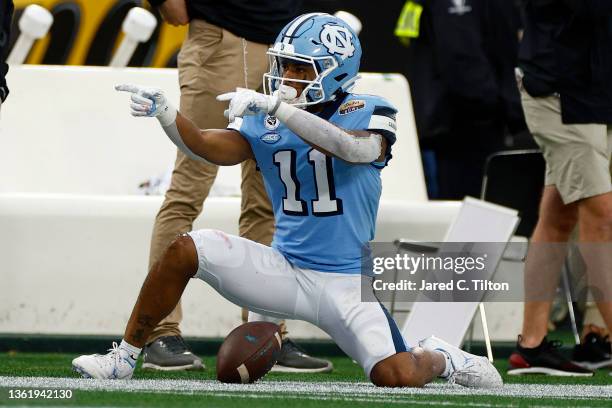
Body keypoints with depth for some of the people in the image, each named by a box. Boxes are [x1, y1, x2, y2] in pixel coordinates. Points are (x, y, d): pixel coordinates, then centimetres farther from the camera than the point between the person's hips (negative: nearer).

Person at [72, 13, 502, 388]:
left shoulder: (368, 114, -7)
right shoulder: (266, 122, 3)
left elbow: (358, 149, -31)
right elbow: (210, 147, -13)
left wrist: (277, 107, -38)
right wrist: (165, 112, -32)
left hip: (348, 283, -3)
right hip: (284, 271, 3)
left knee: (396, 377, -21)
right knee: (184, 250, -16)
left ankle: (438, 358, 17)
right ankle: (125, 357, -2)